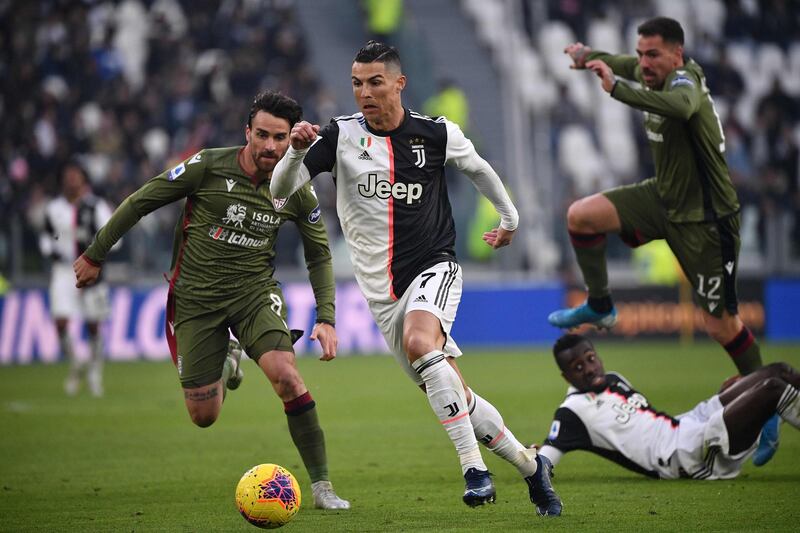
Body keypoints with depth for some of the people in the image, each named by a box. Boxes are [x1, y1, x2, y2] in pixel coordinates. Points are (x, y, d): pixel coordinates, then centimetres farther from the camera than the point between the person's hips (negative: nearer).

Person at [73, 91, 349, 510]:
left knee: (286, 375, -27)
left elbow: (319, 255, 7)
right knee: (203, 417, 1)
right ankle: (227, 366, 40)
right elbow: (140, 202, -4)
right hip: (196, 298, 0)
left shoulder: (297, 190, -6)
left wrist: (326, 318, -5)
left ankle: (322, 487, -16)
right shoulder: (208, 167, -14)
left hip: (254, 290, 0)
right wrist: (95, 255, 0)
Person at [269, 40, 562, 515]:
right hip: (383, 292, 3)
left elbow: (478, 168, 17)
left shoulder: (436, 134, -4)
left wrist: (509, 217, 28)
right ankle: (531, 467, 25)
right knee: (457, 400, 5)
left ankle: (475, 469, -32)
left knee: (418, 341, -35)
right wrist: (297, 151, -29)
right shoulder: (341, 136, -4)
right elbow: (280, 191, -10)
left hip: (434, 268, -3)